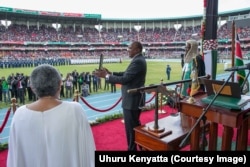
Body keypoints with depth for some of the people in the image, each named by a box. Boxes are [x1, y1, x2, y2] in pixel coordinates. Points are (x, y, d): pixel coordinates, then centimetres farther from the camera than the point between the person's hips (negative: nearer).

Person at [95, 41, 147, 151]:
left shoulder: (137, 61, -22)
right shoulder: (139, 59, 11)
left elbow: (125, 79, -26)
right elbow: (127, 74, 13)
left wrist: (106, 76, -17)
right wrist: (111, 73, 5)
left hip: (132, 100, -11)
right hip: (134, 98, 11)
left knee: (130, 127, 4)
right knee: (135, 124, 25)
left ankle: (132, 149, 20)